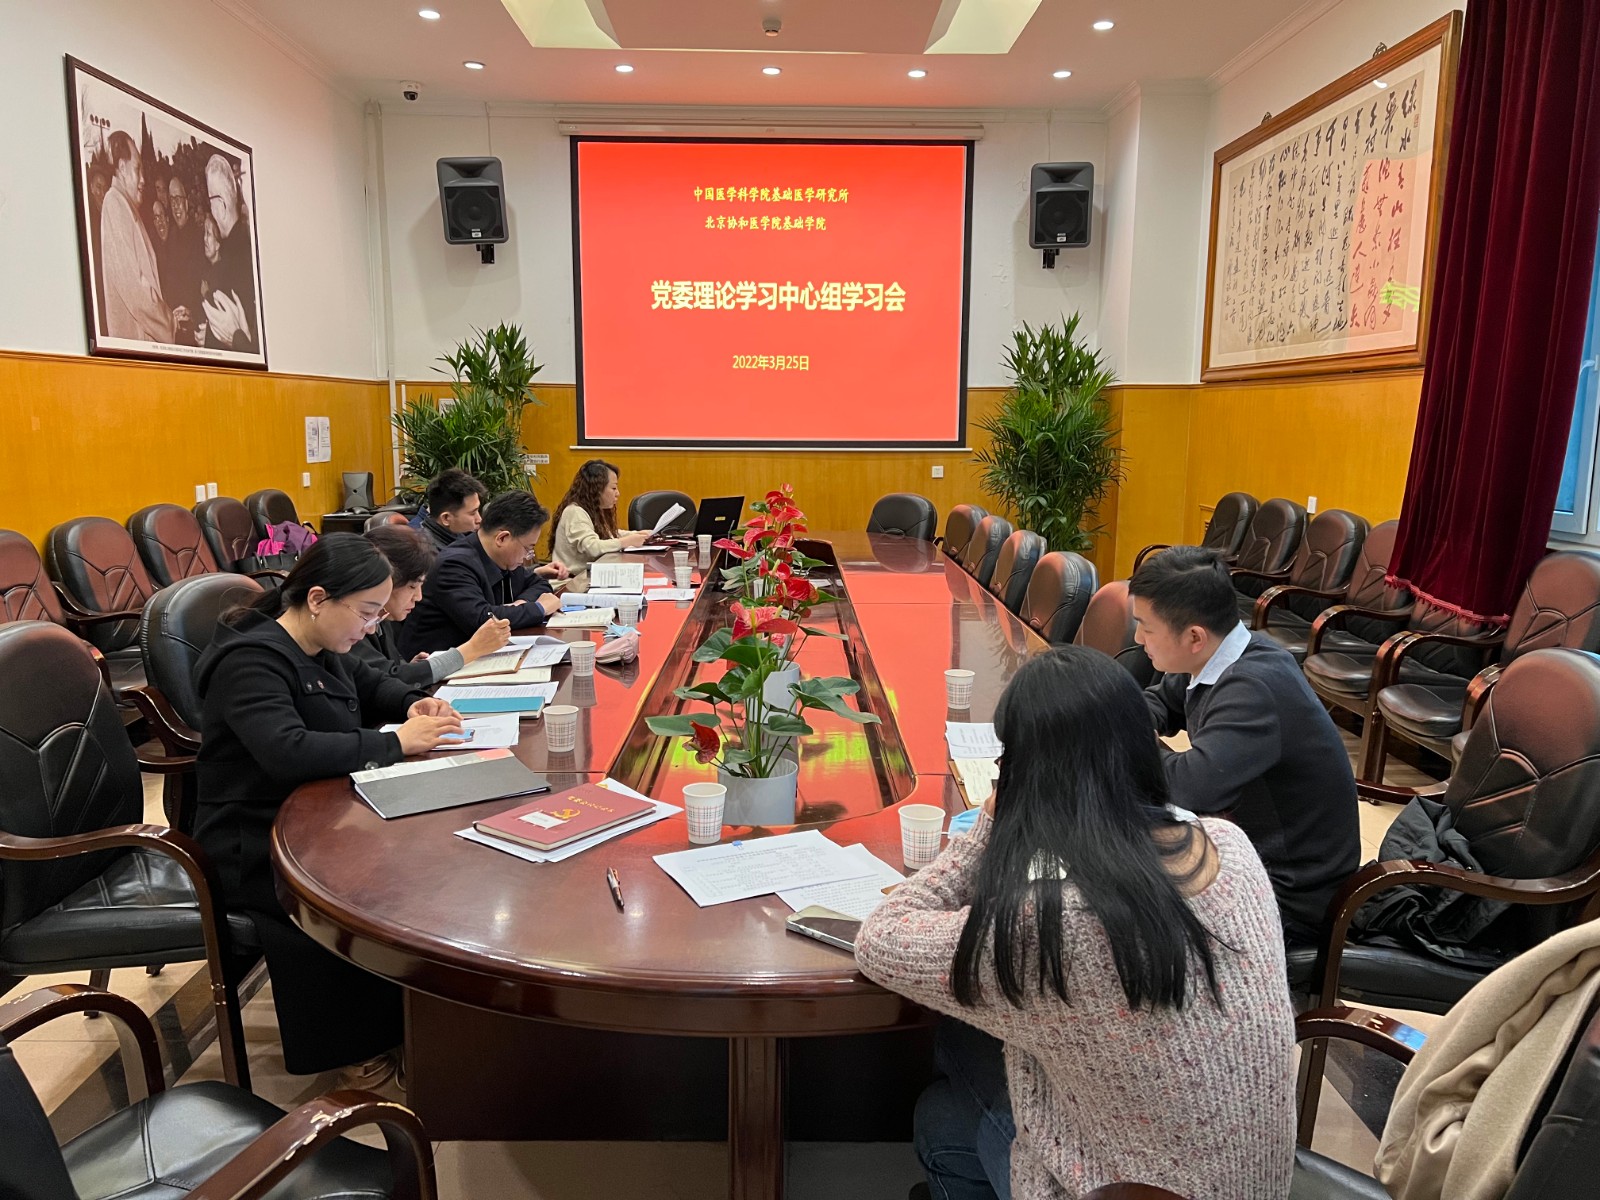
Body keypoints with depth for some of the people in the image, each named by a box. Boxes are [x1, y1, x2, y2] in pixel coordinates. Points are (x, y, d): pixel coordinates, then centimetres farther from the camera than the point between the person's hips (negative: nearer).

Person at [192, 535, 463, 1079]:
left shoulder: (319, 647, 8)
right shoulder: (252, 660, -20)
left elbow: (368, 683, 26)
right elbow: (287, 752, -35)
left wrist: (414, 703, 4)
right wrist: (394, 742, -28)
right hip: (256, 852, -9)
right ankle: (374, 1037, -5)